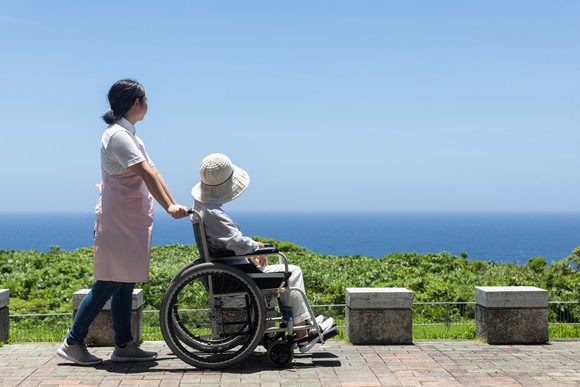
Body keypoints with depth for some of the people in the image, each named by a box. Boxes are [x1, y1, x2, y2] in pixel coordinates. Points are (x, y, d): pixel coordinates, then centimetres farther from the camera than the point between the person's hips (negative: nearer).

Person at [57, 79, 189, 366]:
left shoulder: (127, 134, 17)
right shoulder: (118, 135, -16)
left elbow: (152, 172, 14)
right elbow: (147, 175, -24)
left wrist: (173, 204, 11)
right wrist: (169, 207, -28)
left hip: (130, 222, 10)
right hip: (117, 223, -10)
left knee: (124, 283, 11)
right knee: (109, 284, -5)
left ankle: (124, 345, 16)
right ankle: (73, 343, 4)